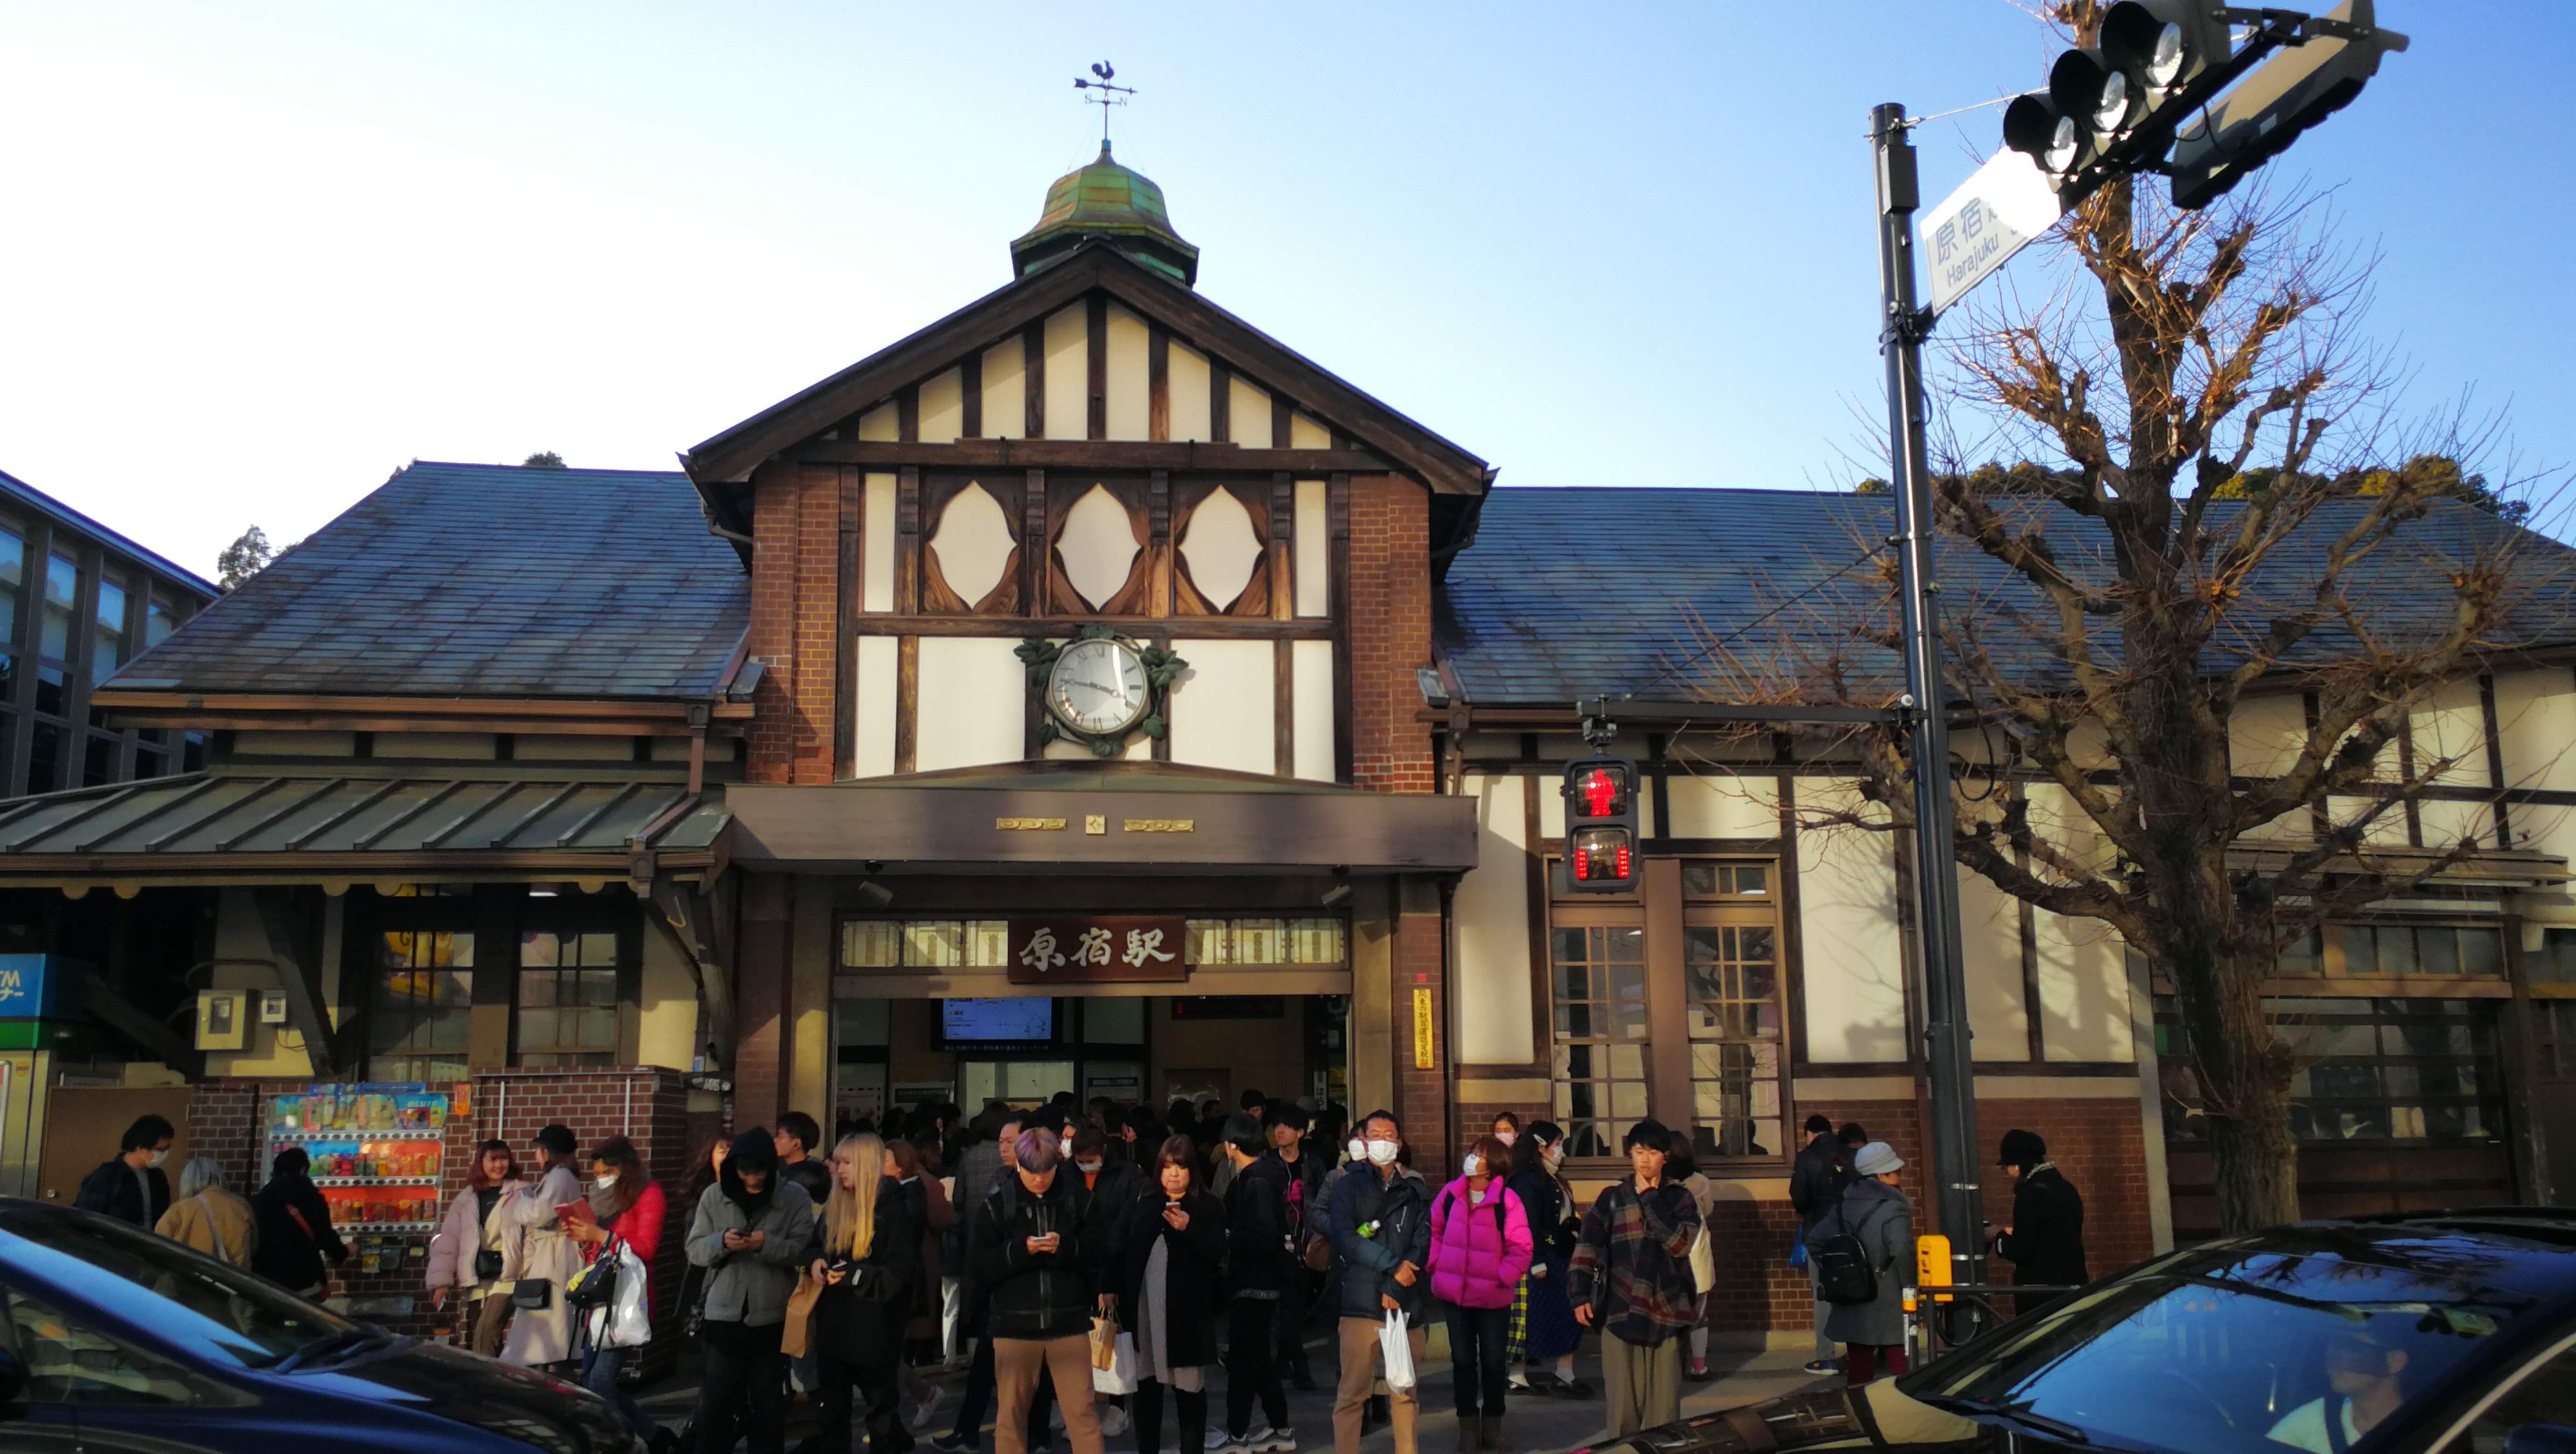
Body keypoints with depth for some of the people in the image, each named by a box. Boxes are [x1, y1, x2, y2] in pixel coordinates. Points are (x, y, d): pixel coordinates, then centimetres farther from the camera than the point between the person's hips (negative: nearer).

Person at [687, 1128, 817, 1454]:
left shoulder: (795, 1197, -4)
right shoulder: (714, 1196, 3)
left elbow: (803, 1251, -10)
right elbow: (695, 1249, 1)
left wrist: (768, 1244, -25)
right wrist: (721, 1242, -18)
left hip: (772, 1318, -1)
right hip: (724, 1315, 1)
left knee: (769, 1406, 12)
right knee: (715, 1405, 5)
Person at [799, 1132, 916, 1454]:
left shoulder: (894, 1207, -13)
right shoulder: (835, 1206, 10)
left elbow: (900, 1272, -17)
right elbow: (816, 1246, 18)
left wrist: (854, 1276, -24)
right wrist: (817, 1261, -4)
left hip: (875, 1326, -7)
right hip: (834, 1323, 7)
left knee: (882, 1407, 8)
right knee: (833, 1412, 14)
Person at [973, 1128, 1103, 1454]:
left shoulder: (1076, 1198, -2)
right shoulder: (997, 1204, 0)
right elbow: (982, 1267, -2)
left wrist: (1065, 1247, -18)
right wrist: (1020, 1250, -17)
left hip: (1069, 1323, -1)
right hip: (1015, 1325, 1)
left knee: (1082, 1413, -2)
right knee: (1012, 1414, 9)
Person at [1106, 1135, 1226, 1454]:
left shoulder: (1209, 1207, 3)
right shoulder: (1141, 1203, 10)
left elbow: (1216, 1252, -7)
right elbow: (1117, 1246, 7)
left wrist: (1189, 1228, -22)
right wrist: (1110, 1289, -3)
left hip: (1188, 1310, -3)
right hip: (1143, 1308, 3)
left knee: (1190, 1389, 0)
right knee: (1145, 1386, 7)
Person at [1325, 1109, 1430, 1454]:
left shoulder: (1414, 1190, 16)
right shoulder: (1349, 1184, 8)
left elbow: (1423, 1243, 5)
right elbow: (1344, 1237, -5)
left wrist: (1395, 1289, -8)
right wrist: (1392, 1265, -10)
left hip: (1406, 1304, 3)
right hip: (1362, 1300, -3)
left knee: (1404, 1391, 6)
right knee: (1352, 1393, -4)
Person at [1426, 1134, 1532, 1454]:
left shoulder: (1507, 1200, -12)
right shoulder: (1450, 1194, -1)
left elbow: (1520, 1248, -9)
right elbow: (1434, 1232, 10)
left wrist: (1503, 1277, -16)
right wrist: (1434, 1264, 0)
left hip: (1493, 1296, -3)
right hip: (1456, 1294, 3)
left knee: (1493, 1361, 10)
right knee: (1463, 1359, 11)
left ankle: (1492, 1426, 25)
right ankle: (1468, 1424, 22)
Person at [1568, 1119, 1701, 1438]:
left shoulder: (1679, 1198, 9)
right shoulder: (1612, 1197, 9)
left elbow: (1679, 1242, -8)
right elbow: (1587, 1246, 3)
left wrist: (1651, 1200, -7)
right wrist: (1580, 1295, -6)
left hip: (1666, 1311, 0)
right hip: (1620, 1311, 0)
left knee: (1664, 1399, 2)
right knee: (1623, 1399, 1)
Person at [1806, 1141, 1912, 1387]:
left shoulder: (1843, 1207, 9)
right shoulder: (1892, 1210, -12)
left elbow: (1814, 1240, 11)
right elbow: (1901, 1249, -28)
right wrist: (1908, 1284, -14)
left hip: (1853, 1308, 6)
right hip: (1888, 1306, -6)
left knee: (1858, 1370, 12)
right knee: (1901, 1368, 1)